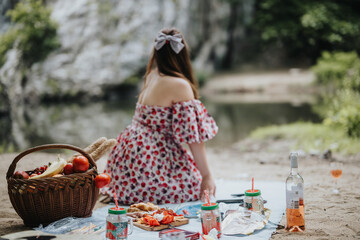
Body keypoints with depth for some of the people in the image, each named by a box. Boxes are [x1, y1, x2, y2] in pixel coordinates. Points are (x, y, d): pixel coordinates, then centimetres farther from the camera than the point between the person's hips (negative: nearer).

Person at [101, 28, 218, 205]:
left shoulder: (152, 76, 7)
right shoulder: (180, 86, -16)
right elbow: (193, 136, -15)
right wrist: (206, 176, -11)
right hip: (150, 162, -9)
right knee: (196, 186, 5)